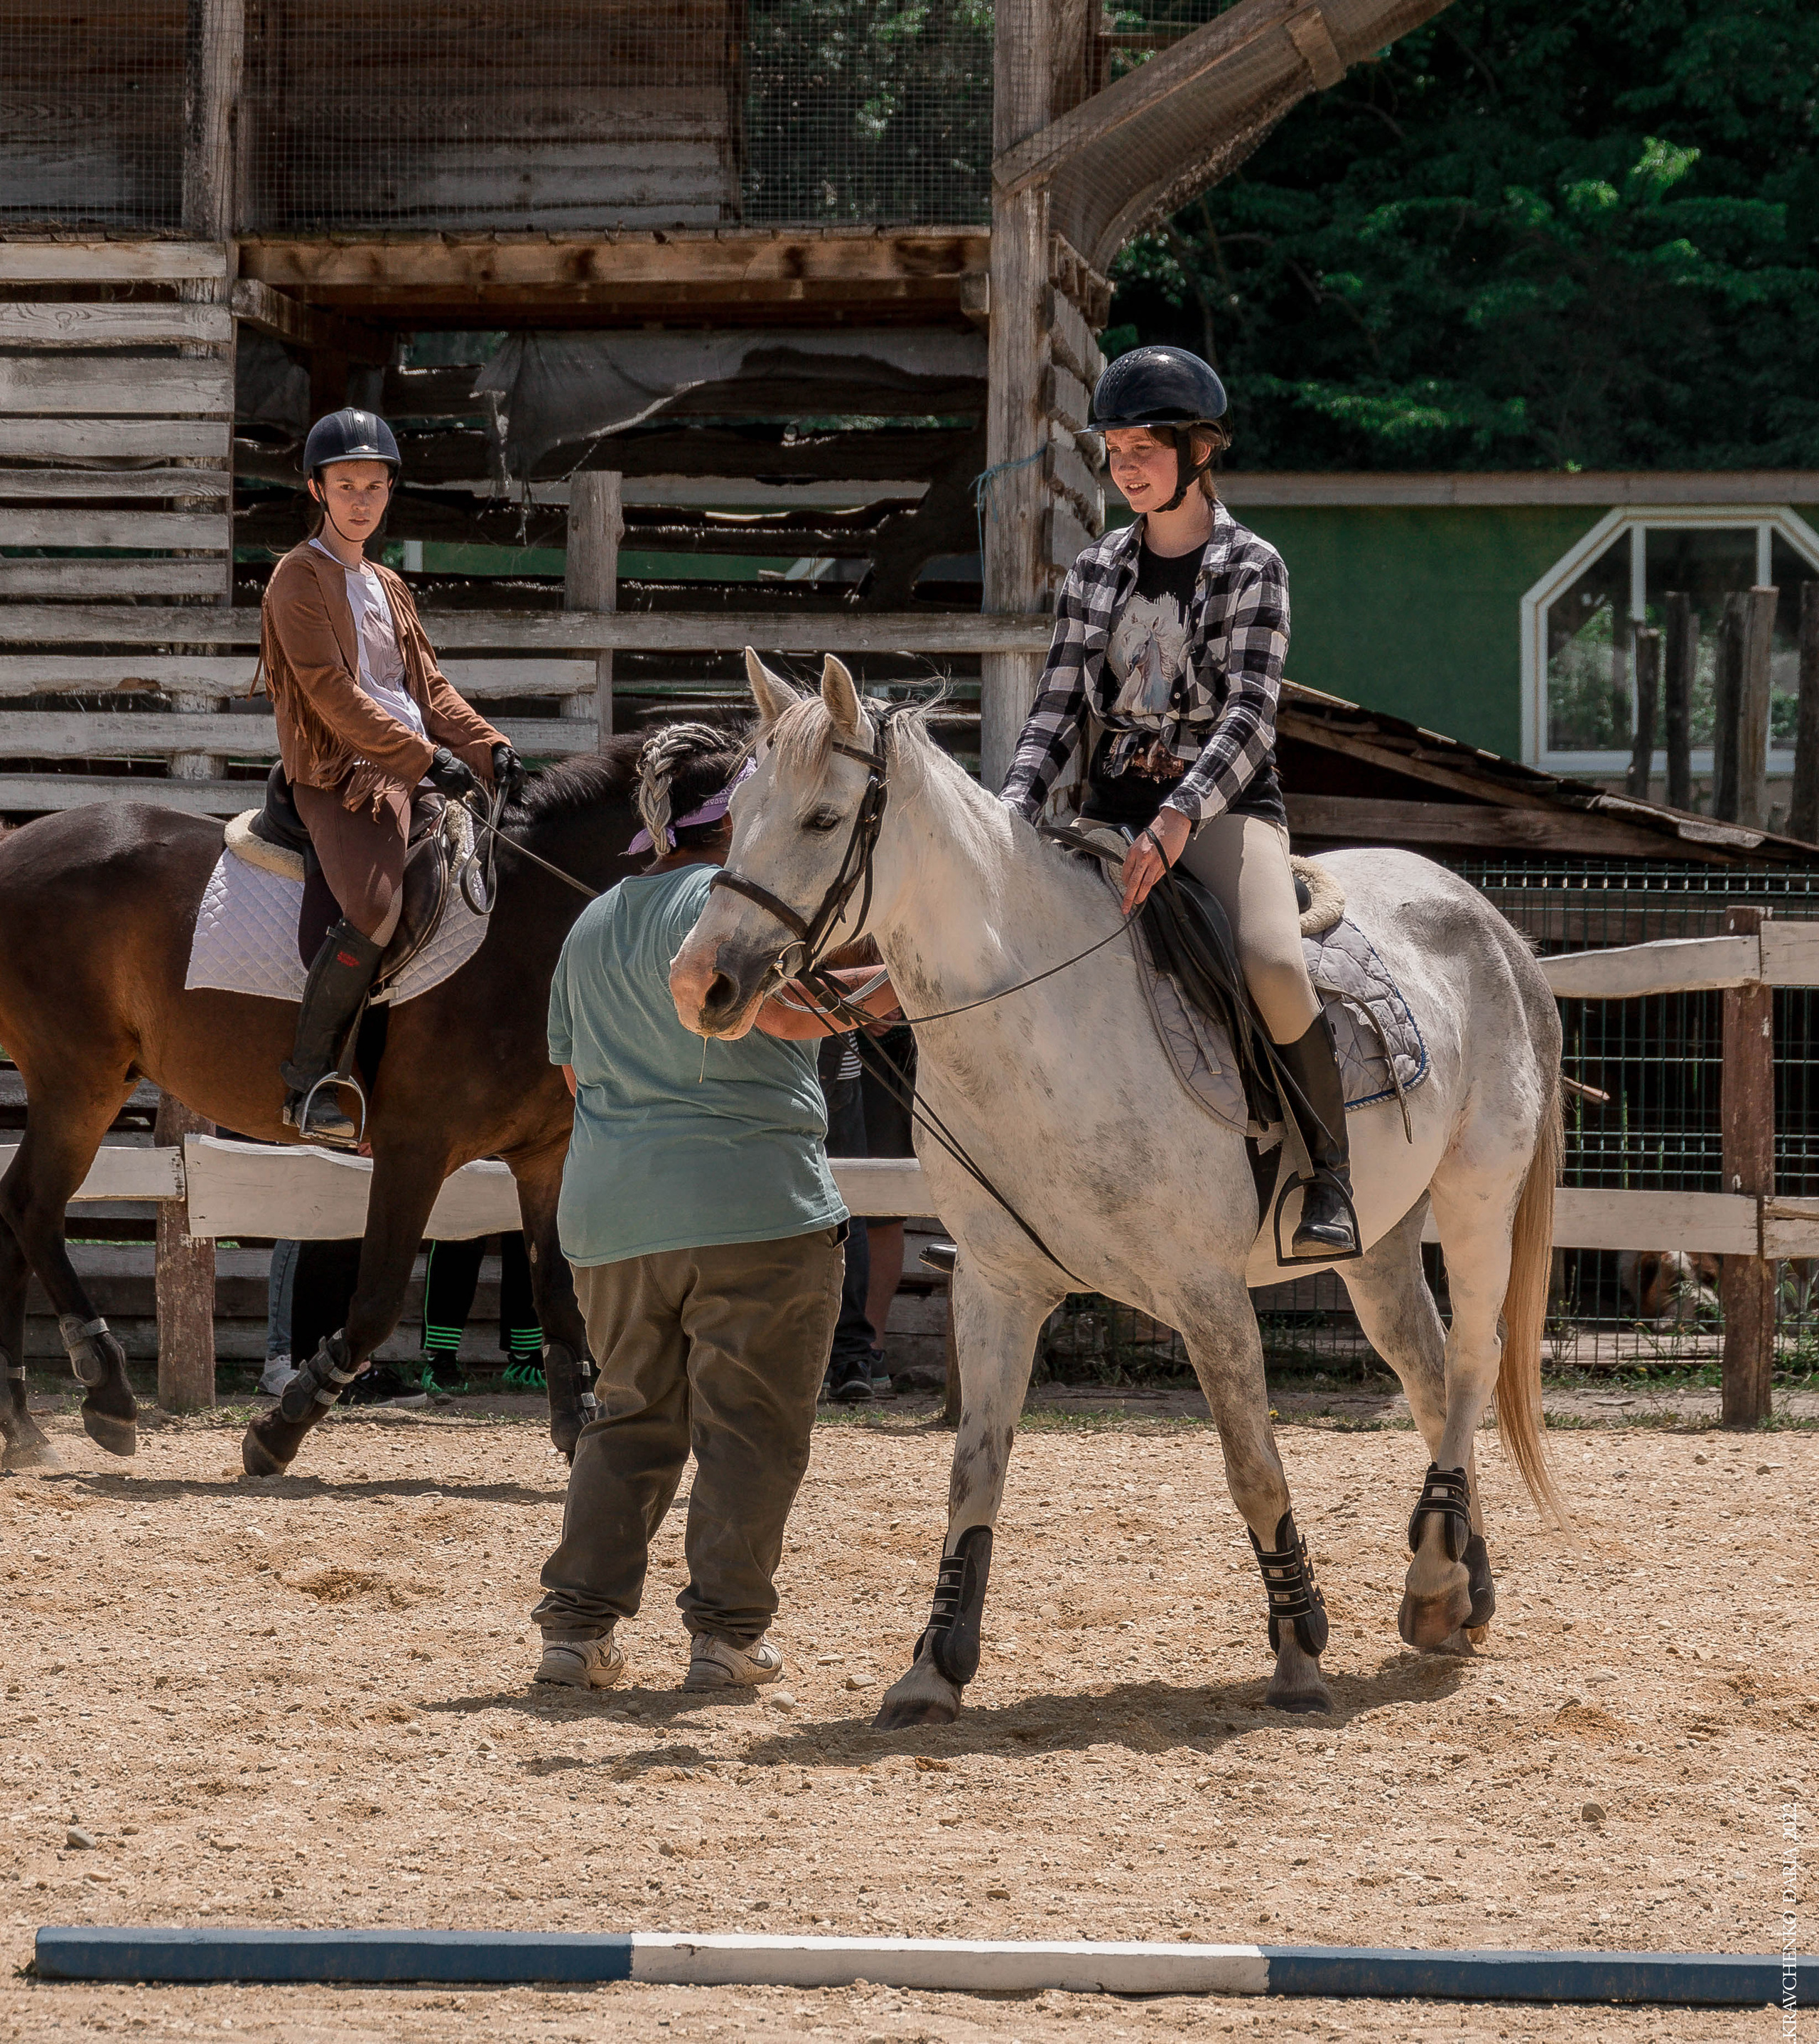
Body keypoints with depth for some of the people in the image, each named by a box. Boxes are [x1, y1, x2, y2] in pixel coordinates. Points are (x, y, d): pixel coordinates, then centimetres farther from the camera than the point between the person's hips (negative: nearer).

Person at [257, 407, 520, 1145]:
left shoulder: (386, 587, 22)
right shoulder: (300, 578, -3)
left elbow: (430, 687, 22)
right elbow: (334, 695, -13)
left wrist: (490, 750, 4)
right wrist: (425, 758, -19)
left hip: (417, 771, 9)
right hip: (340, 774, -9)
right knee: (377, 907, -31)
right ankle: (307, 1082, -24)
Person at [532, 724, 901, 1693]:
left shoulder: (590, 926, 17)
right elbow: (784, 1005, -23)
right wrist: (884, 989, -13)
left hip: (608, 1213, 7)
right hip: (754, 1200, -7)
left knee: (632, 1419, 16)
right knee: (750, 1424, 1)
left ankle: (578, 1624, 8)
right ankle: (727, 1632, -2)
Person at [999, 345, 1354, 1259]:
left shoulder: (1250, 567, -3)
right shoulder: (1096, 572, 12)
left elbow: (1250, 718, -14)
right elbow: (1057, 713, 8)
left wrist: (1180, 817, -31)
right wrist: (1010, 819, -11)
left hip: (1225, 806, -5)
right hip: (1112, 811, 5)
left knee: (1273, 963, -33)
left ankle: (1328, 1176, -15)